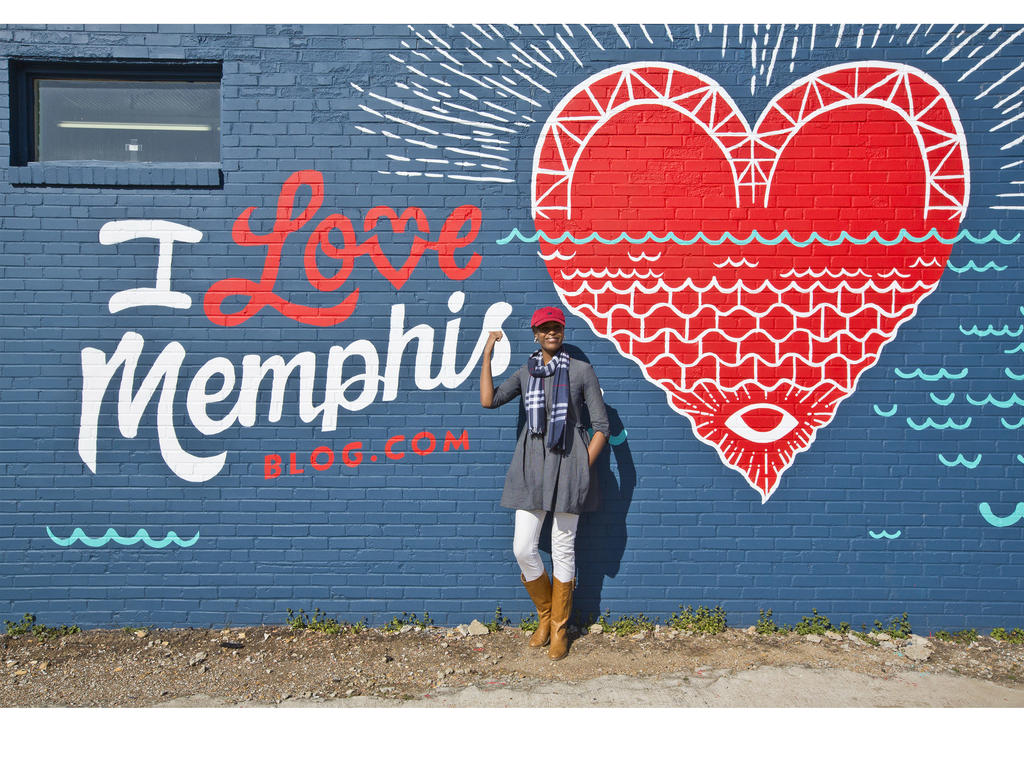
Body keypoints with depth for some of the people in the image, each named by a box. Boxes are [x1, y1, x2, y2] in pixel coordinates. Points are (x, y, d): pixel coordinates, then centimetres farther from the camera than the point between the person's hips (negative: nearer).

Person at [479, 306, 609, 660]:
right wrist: (487, 354, -2)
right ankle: (545, 616, 25)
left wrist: (583, 467, -7)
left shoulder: (582, 371, 1)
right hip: (532, 463, 3)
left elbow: (602, 426, 0)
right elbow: (489, 400, -3)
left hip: (567, 462, -3)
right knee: (523, 549, 0)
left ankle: (560, 629, 21)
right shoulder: (526, 372, 11)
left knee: (563, 549, 4)